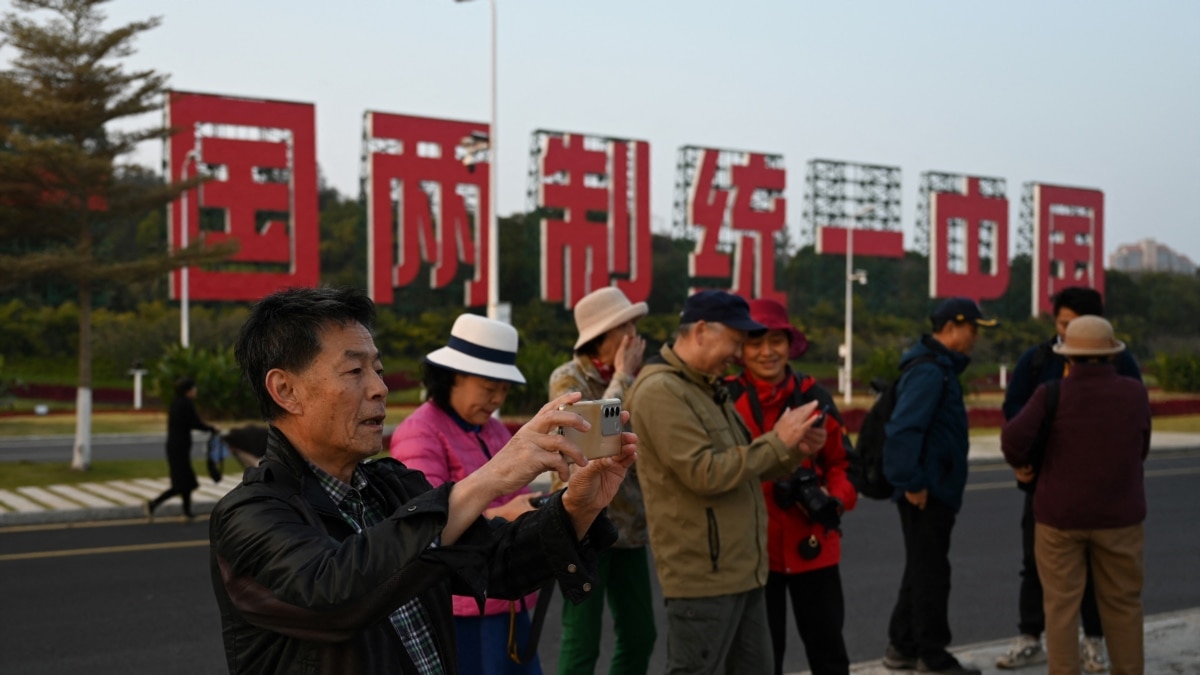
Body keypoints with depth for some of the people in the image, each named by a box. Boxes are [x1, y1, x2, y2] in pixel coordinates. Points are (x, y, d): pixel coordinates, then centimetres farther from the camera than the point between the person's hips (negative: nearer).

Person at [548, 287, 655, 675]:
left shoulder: (632, 379, 9)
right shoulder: (567, 378, -8)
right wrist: (622, 377, -15)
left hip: (628, 524, 7)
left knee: (639, 635, 12)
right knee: (582, 643, -2)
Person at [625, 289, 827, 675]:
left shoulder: (710, 388, 15)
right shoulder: (661, 391, -16)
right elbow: (705, 473, -23)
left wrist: (795, 450, 1)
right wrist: (777, 441, -16)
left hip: (743, 570, 9)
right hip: (703, 575, -9)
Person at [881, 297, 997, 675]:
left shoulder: (941, 368, 15)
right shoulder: (928, 372, -18)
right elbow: (904, 429, -28)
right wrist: (912, 483, -24)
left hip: (932, 489, 11)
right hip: (926, 493, -11)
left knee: (922, 570, 17)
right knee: (931, 573, 0)